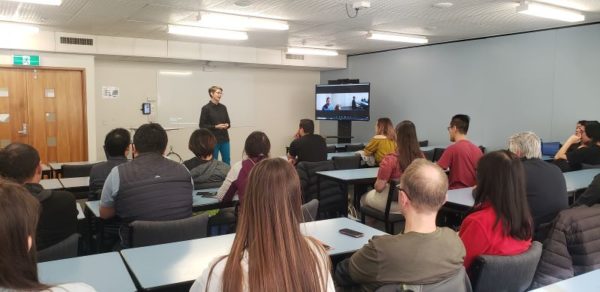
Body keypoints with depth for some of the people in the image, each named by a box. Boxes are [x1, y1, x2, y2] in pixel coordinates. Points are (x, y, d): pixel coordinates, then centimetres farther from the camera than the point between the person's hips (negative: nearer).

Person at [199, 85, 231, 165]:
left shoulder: (223, 107, 8)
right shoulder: (206, 108, -7)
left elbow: (228, 122, 14)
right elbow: (202, 125, -8)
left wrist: (227, 125, -9)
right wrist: (216, 127, -18)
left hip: (224, 139, 5)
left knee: (227, 161, 7)